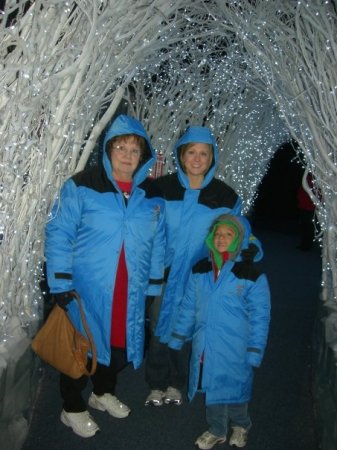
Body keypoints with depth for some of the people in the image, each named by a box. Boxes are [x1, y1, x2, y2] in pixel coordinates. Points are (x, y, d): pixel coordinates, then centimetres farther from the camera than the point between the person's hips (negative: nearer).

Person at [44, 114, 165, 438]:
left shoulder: (152, 196, 4)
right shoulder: (81, 187, -10)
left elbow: (157, 244, 9)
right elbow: (58, 234, -10)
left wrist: (154, 286, 9)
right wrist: (60, 284, -13)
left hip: (131, 295, 5)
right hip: (86, 291, -4)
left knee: (122, 346, 18)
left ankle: (103, 393, 47)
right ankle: (72, 408, 35)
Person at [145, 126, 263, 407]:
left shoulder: (225, 197, -5)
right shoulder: (162, 188, -5)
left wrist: (251, 247, -15)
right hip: (162, 275, 0)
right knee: (159, 330, 11)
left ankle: (176, 384, 39)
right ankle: (157, 385, 34)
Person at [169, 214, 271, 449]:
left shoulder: (252, 274, -11)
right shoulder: (200, 270, 1)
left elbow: (260, 316, -8)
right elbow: (188, 307, 9)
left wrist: (255, 351, -9)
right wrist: (177, 338, 11)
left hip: (234, 350, -3)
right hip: (205, 347, 4)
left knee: (234, 389, 12)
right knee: (212, 389, 17)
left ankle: (241, 426, 44)